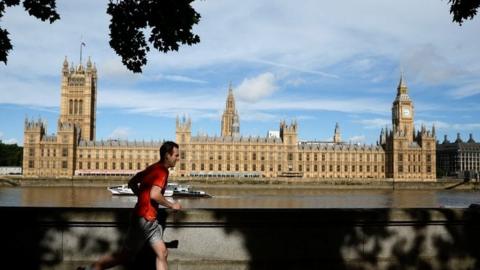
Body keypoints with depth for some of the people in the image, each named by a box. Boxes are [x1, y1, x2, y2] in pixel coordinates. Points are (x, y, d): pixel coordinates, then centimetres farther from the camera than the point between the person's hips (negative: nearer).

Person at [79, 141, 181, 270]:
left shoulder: (153, 168, 11)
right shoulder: (162, 171, -16)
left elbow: (132, 183, 16)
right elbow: (155, 195, -28)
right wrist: (172, 205, -14)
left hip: (150, 220, 9)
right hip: (145, 219, -9)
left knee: (162, 254, 6)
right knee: (125, 255, 3)